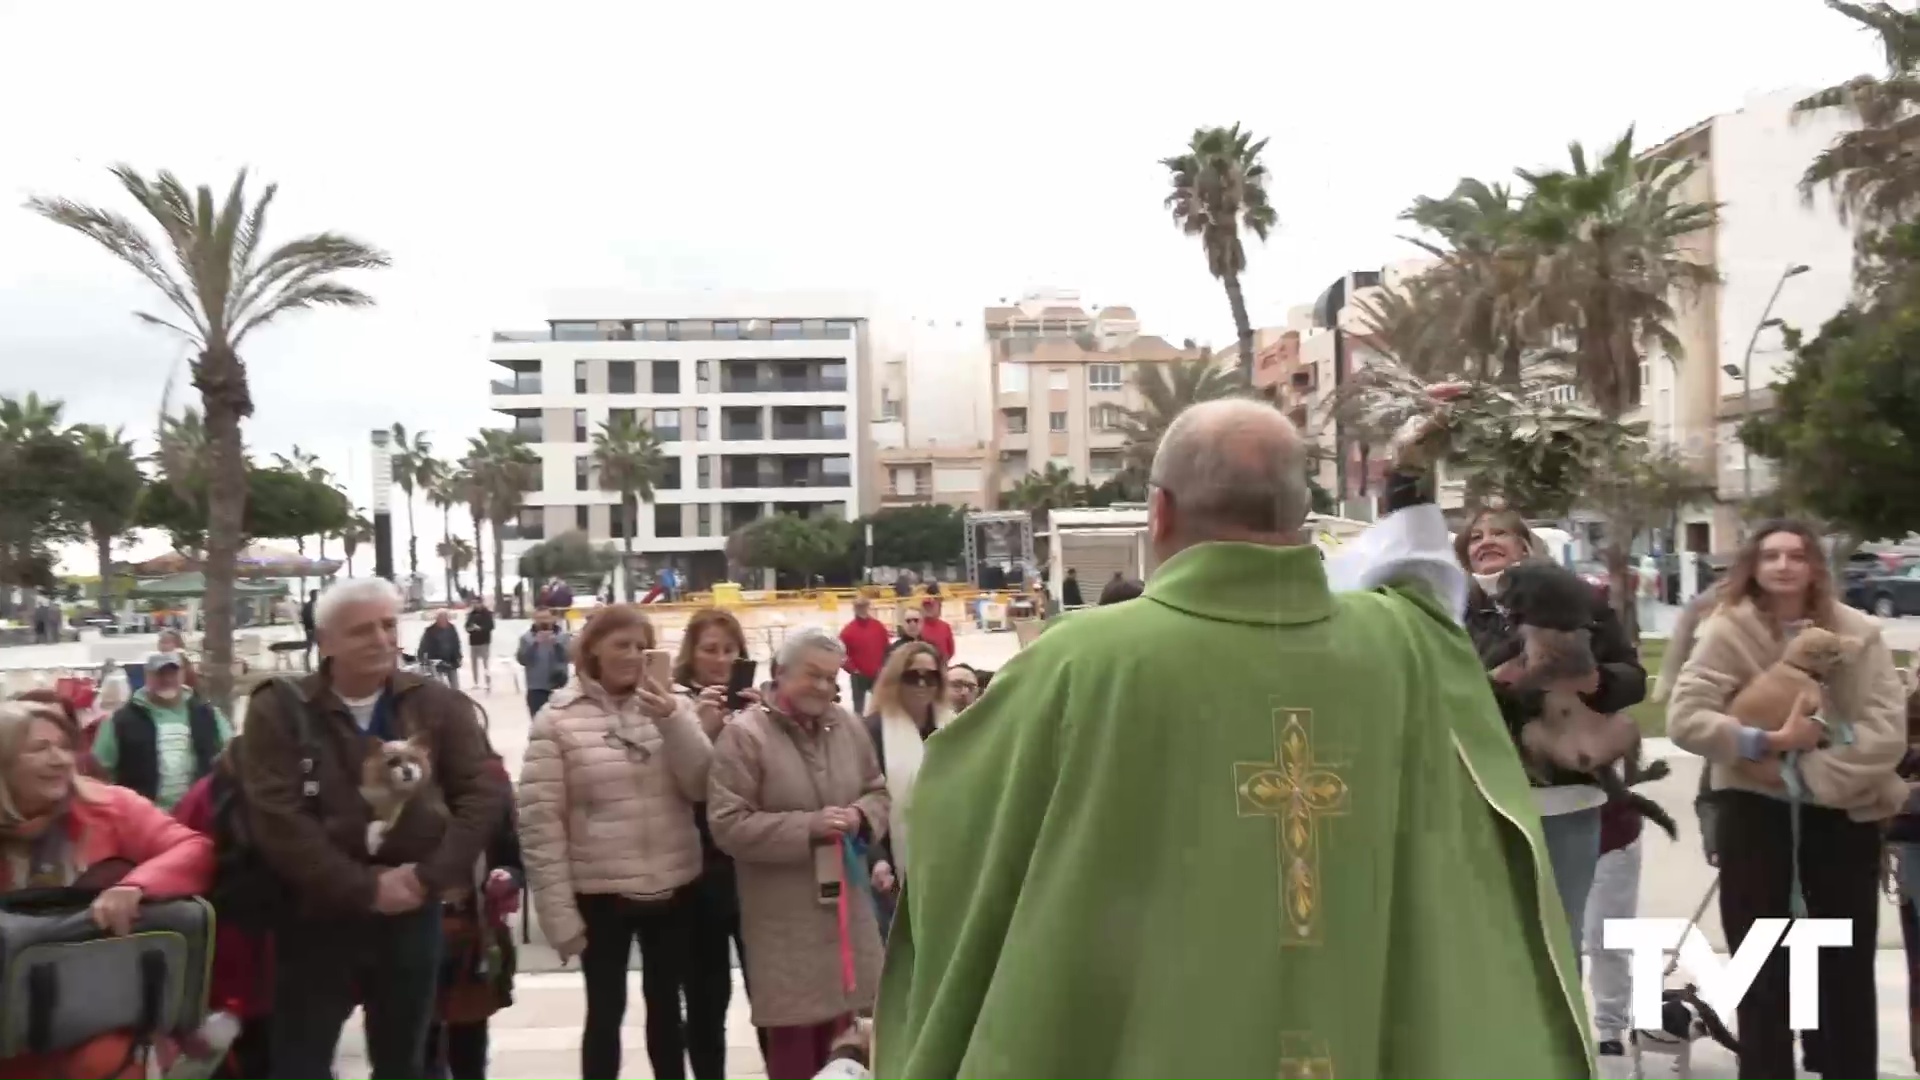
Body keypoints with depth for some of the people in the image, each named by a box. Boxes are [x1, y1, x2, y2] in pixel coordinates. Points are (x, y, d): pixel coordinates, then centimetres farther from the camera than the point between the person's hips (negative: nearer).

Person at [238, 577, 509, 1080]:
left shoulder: (439, 705, 1)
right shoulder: (279, 711, -6)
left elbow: (484, 792, -3)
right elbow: (277, 819, -14)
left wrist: (430, 876, -14)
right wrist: (366, 888, -17)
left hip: (413, 915, 2)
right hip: (317, 916, -2)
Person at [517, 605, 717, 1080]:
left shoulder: (670, 704, 2)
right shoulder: (558, 719, -8)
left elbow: (702, 787, -6)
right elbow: (540, 821, -9)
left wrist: (673, 721, -20)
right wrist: (560, 913, -11)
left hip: (674, 889, 3)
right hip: (601, 894, -3)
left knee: (666, 1006, 18)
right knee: (606, 1012, 10)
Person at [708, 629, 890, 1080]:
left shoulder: (847, 727, 4)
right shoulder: (745, 734, -13)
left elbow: (878, 791, 16)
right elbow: (728, 824, -16)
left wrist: (862, 816, -8)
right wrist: (808, 827, -21)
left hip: (846, 903, 5)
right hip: (784, 916, -5)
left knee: (843, 1029, 15)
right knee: (793, 1037, 3)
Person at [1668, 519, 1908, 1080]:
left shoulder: (1857, 631, -4)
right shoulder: (1728, 630, -8)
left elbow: (1888, 731, -11)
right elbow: (1683, 719, -16)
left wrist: (1816, 774, -18)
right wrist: (1767, 741, -24)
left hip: (1844, 808, 2)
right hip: (1755, 807, -1)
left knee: (1848, 965, 13)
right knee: (1763, 967, 7)